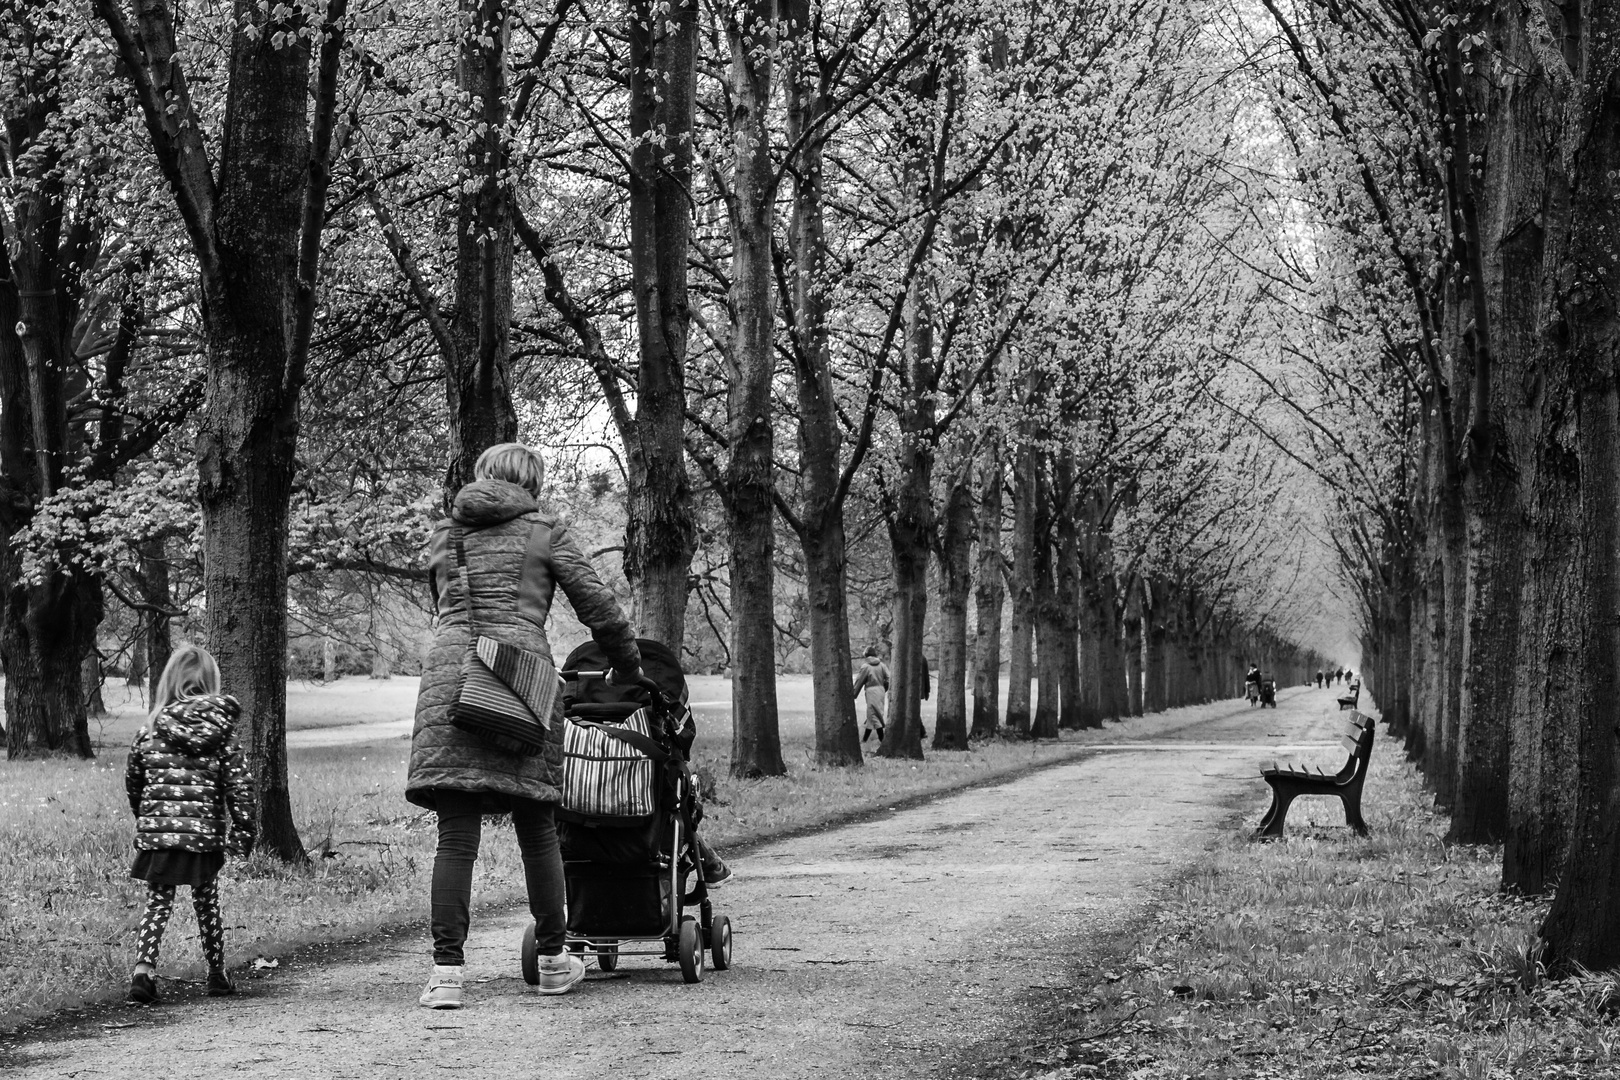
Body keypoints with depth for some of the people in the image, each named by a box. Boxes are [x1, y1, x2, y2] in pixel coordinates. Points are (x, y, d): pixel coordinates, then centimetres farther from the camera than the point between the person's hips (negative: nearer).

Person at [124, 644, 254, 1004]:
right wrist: (243, 833, 3)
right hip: (203, 833, 0)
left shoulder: (152, 728, -1)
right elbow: (238, 786, -5)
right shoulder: (221, 730, -4)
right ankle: (217, 977, 22)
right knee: (207, 904, 14)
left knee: (157, 903, 7)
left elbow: (132, 781, 9)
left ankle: (143, 967, -13)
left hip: (156, 830, 0)